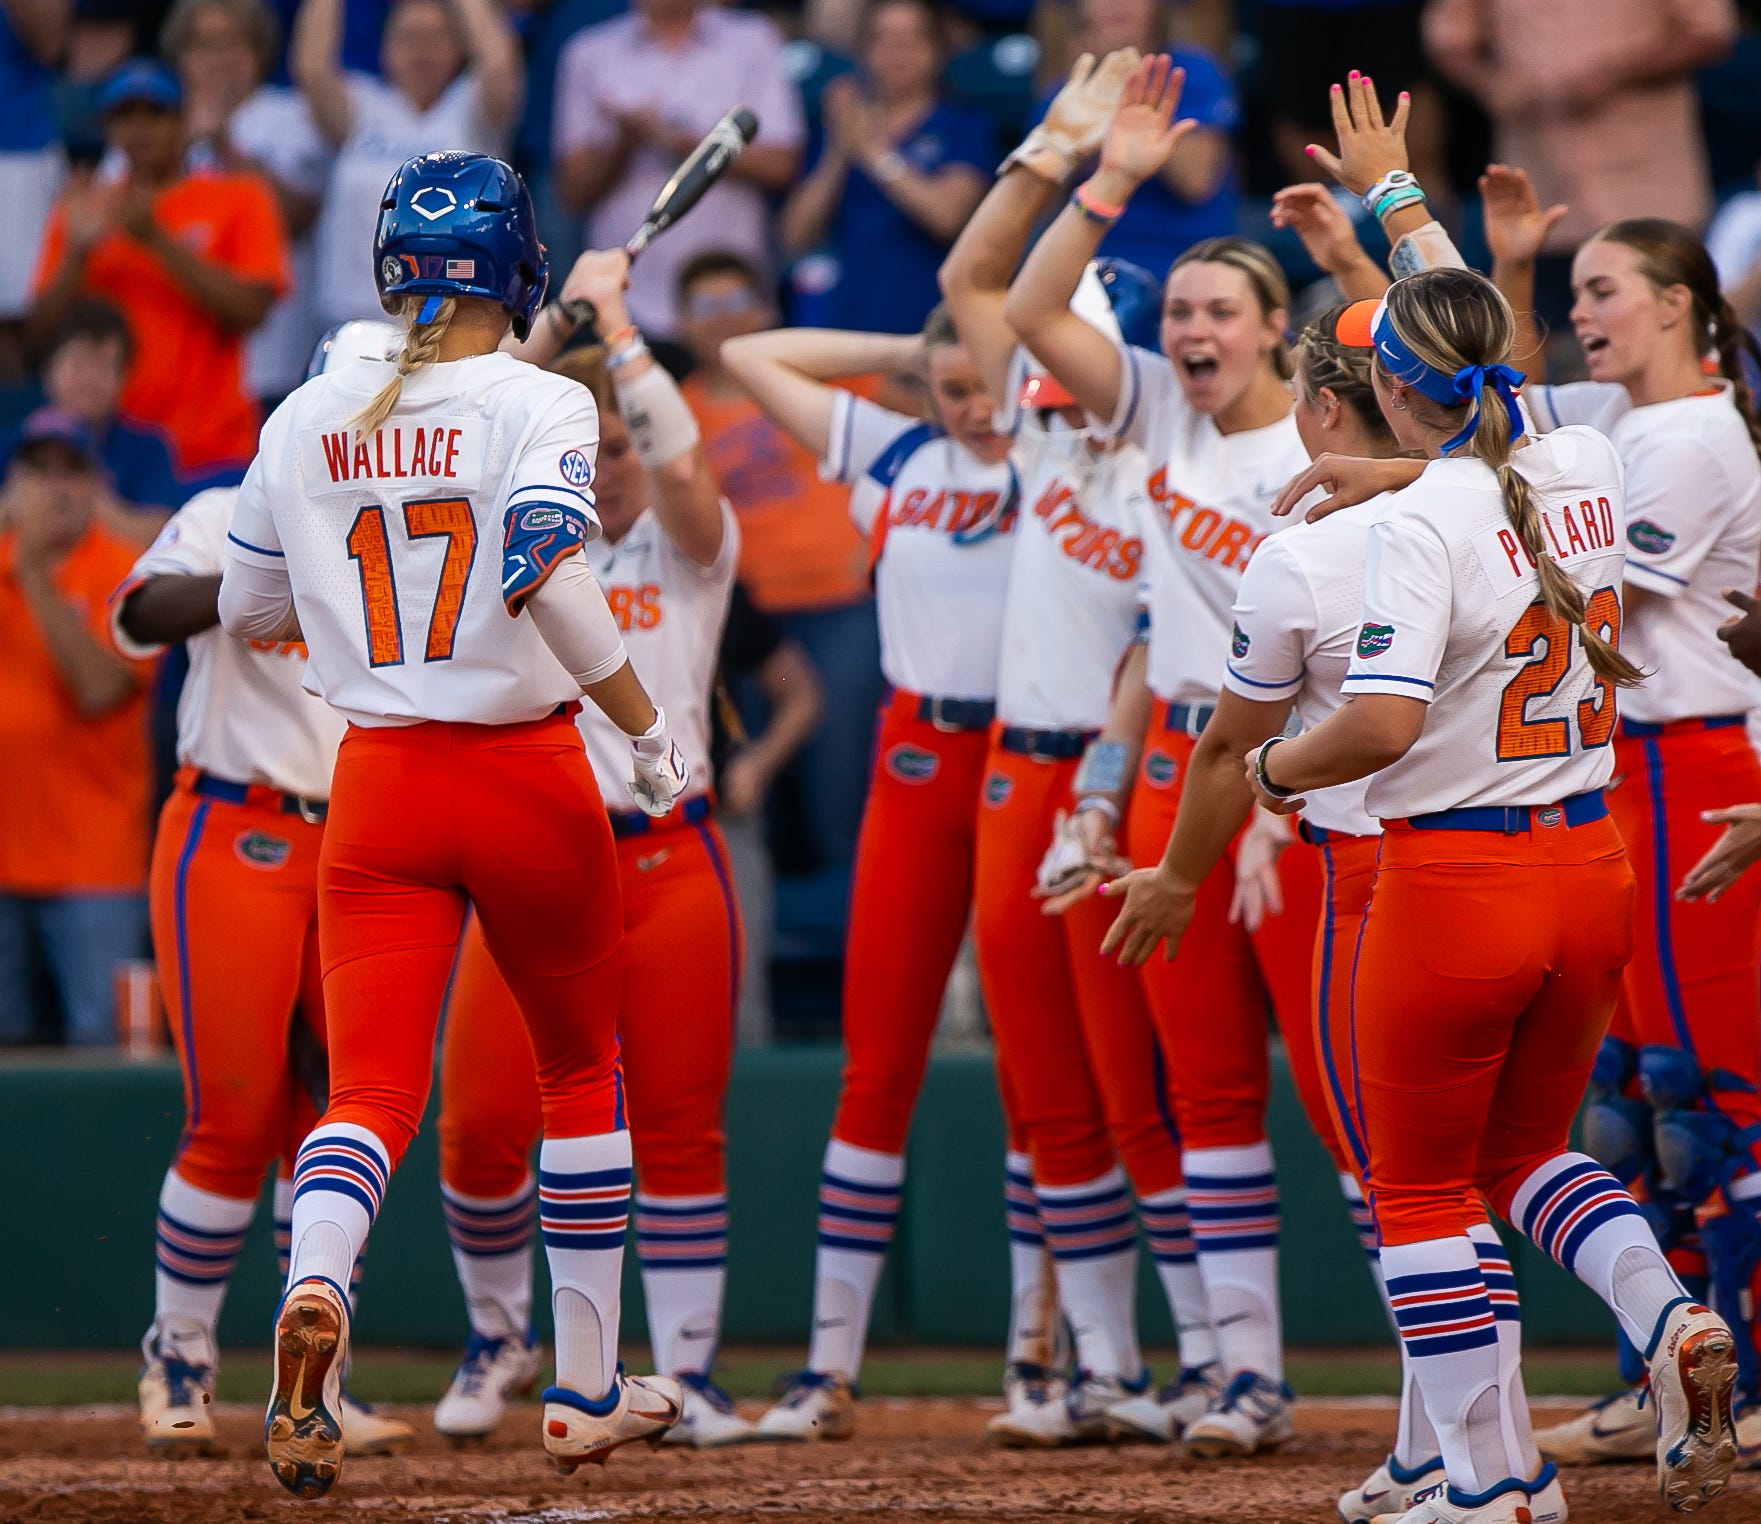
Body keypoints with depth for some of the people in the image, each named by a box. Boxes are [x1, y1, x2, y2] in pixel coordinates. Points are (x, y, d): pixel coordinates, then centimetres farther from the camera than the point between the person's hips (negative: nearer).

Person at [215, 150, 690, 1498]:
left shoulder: (307, 422, 5)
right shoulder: (541, 405, -8)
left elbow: (247, 611, 15)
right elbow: (551, 576, -24)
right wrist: (650, 729, -17)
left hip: (378, 787, 2)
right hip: (527, 775, -2)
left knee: (372, 1086, -4)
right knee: (582, 1070, 17)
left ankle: (314, 1289, -37)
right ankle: (588, 1390, 22)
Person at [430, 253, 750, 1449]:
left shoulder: (686, 547, 3)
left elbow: (679, 458, -14)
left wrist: (609, 315, -12)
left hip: (669, 864, -2)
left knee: (679, 1125, -1)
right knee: (483, 1116, -6)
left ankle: (686, 1375, 5)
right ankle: (500, 1336, 17)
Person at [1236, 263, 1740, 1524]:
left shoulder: (1422, 522, -17)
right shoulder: (1592, 468, 3)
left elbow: (1384, 724, -25)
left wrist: (1279, 768, -7)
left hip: (1455, 881, -7)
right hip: (1592, 872, 7)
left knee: (1419, 1186, 9)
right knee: (1526, 1148, 24)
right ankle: (1670, 1318, -4)